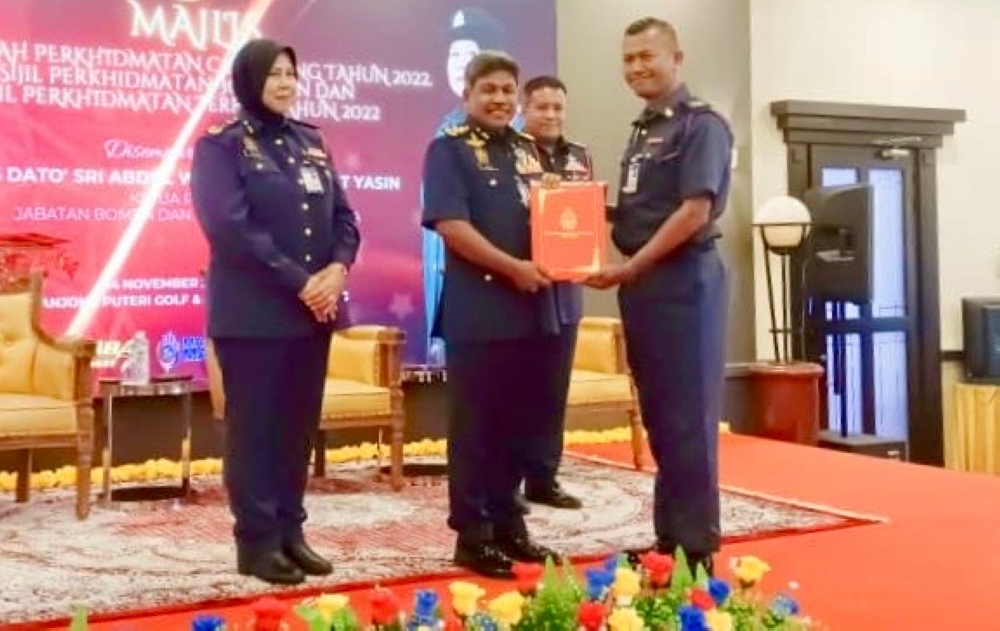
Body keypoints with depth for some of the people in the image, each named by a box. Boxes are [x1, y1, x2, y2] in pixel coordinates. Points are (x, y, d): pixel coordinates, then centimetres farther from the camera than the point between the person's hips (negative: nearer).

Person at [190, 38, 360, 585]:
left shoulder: (310, 142, 14)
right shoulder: (221, 147, -4)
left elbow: (343, 215, 11)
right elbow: (231, 228, -15)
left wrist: (338, 267, -9)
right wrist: (298, 280, -18)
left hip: (315, 309, 6)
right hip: (254, 312, -6)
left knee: (300, 424, 10)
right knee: (254, 426, 0)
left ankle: (291, 530, 20)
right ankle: (256, 541, 9)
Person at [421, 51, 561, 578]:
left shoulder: (527, 150, 16)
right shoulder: (448, 149, -4)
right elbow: (450, 225, -15)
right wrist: (512, 267, -19)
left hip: (533, 306, 7)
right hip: (477, 307, -6)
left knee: (517, 422, 11)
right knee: (474, 424, -1)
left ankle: (507, 522, 22)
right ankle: (471, 533, 7)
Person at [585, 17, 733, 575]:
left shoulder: (701, 125, -8)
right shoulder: (643, 130, 18)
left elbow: (695, 211, -17)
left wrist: (628, 268, -17)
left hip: (684, 281, -8)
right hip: (642, 283, 8)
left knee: (688, 417, -3)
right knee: (658, 416, 12)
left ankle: (698, 546, 6)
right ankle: (670, 536, 21)